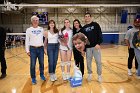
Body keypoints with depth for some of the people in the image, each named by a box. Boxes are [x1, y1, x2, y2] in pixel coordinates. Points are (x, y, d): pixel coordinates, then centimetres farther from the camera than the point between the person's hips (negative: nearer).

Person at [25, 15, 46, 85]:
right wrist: (27, 50, -3)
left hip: (41, 48, 2)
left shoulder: (41, 29, 6)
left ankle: (42, 75, 32)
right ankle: (33, 78, 18)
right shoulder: (29, 30, 1)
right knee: (33, 64, 2)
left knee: (42, 63, 12)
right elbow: (27, 41, 1)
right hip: (33, 49, -2)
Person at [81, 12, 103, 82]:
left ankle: (99, 75, 17)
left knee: (98, 61, 1)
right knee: (88, 62, 8)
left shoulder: (95, 25, 2)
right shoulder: (83, 28, 11)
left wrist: (98, 43, -16)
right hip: (88, 48, 3)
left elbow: (100, 34, -4)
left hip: (96, 46, -3)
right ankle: (90, 74, 26)